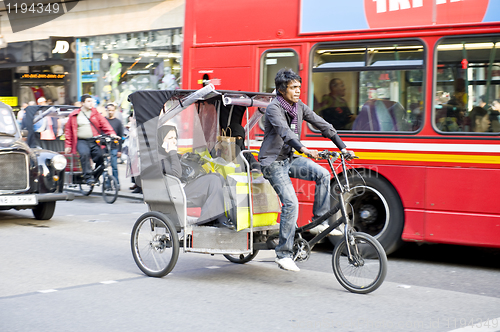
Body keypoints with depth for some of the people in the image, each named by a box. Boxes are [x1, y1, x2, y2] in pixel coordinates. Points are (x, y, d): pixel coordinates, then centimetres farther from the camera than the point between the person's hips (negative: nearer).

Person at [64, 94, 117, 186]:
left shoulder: (95, 113, 15)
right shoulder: (74, 115, 10)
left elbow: (104, 123, 6)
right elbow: (69, 131, 13)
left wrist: (111, 133, -11)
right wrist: (68, 145, 8)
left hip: (94, 141, 2)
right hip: (81, 141, -2)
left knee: (99, 156, -19)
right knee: (84, 154, -31)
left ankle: (96, 177, 4)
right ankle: (87, 177, -29)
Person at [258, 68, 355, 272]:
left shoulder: (300, 107, 4)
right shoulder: (273, 108, -17)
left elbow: (323, 126, 4)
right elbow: (284, 132, -34)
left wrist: (343, 148, -5)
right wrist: (304, 150, -50)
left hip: (290, 158, 7)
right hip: (273, 162, -7)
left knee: (323, 174, -17)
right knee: (291, 203, -18)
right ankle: (284, 254, -10)